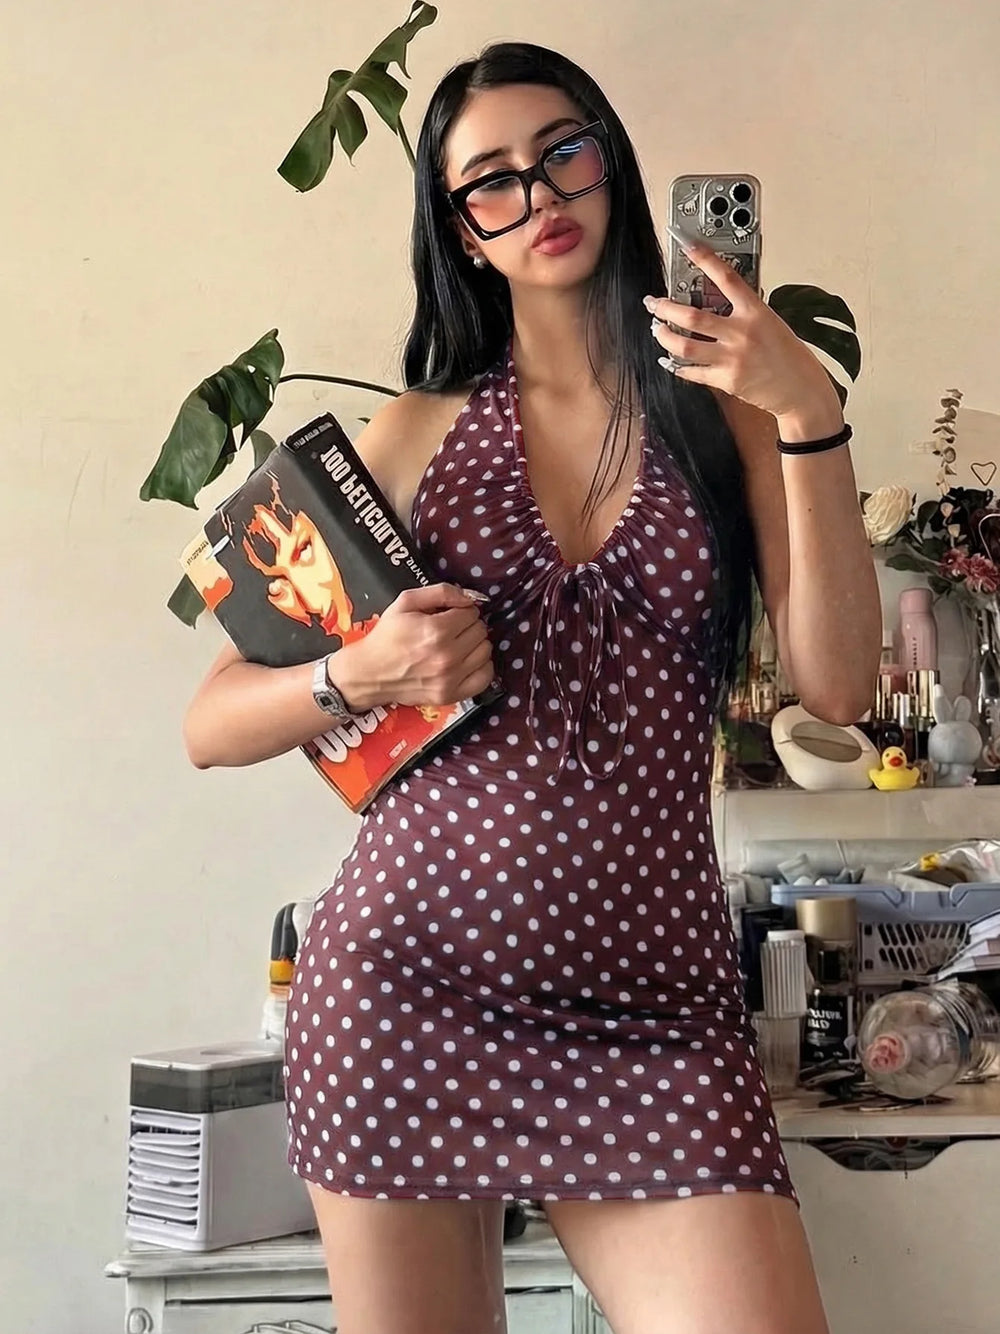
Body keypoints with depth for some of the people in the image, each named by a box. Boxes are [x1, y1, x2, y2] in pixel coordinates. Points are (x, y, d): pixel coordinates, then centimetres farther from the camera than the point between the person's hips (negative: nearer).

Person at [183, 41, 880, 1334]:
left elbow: (836, 686, -5)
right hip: (405, 972, 1)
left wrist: (811, 413, -11)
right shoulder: (424, 430, 9)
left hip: (652, 999, -1)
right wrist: (359, 675, -11)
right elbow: (211, 727, 8)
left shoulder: (728, 411, 8)